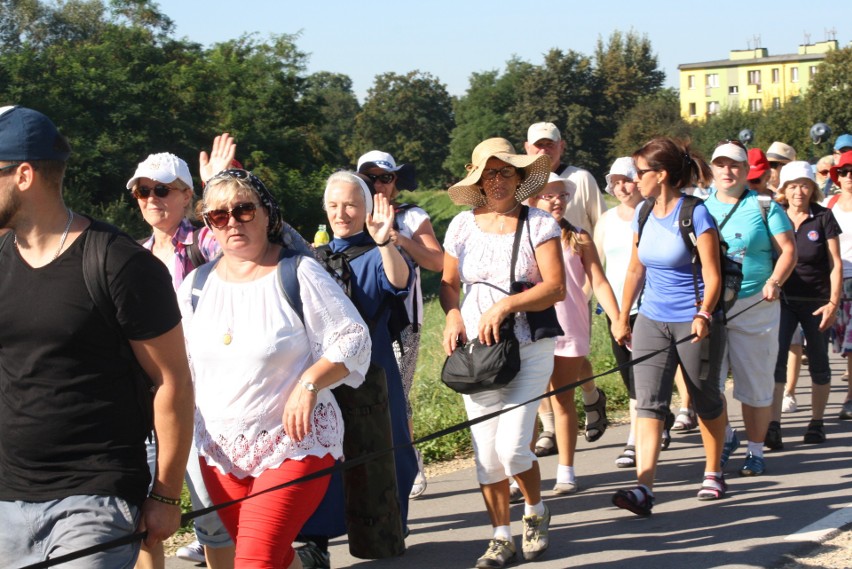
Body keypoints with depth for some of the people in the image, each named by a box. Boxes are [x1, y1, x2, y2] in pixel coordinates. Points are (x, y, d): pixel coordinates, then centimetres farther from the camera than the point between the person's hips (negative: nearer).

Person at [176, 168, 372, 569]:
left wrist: (310, 382, -22)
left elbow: (353, 340, -9)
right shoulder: (195, 286, 7)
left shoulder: (299, 274, -7)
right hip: (221, 451, 5)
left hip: (294, 444, -5)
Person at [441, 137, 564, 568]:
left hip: (530, 350, -3)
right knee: (486, 451, 3)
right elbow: (448, 284, 14)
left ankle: (536, 512, 18)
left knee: (512, 446, -13)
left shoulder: (539, 224, -3)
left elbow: (556, 287, -11)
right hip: (476, 351, 3)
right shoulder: (463, 226, 6)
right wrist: (453, 316, -6)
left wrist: (505, 306, -20)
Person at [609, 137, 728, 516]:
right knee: (649, 403, -7)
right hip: (652, 321, 5)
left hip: (694, 323, -5)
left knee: (706, 402, 10)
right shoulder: (643, 214, 6)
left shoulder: (695, 214, -13)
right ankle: (644, 488, -14)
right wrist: (622, 318, 17)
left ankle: (713, 474, 30)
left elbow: (712, 275, -14)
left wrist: (703, 315, -28)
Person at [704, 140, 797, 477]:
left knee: (755, 386, 4)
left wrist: (774, 282, -19)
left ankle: (755, 450, 20)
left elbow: (788, 249, -1)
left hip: (754, 307, -2)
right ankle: (725, 437, 23)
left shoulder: (764, 206, 2)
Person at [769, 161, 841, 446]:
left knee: (818, 363, 9)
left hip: (816, 302, -1)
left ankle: (816, 423, 21)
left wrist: (833, 302, -11)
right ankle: (773, 426, -13)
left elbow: (836, 264, -3)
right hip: (782, 300, 1)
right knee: (775, 359, -11)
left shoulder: (823, 218, -3)